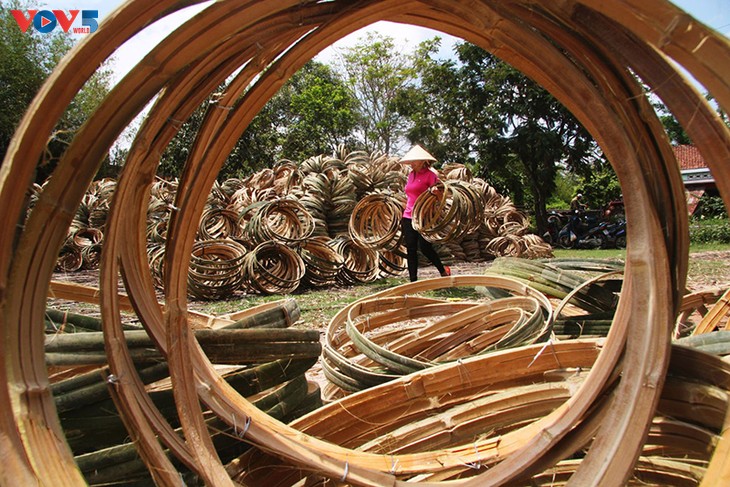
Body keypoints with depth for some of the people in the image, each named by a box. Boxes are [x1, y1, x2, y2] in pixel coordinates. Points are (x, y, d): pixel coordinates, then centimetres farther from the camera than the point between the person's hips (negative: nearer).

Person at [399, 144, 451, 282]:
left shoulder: (430, 174, -6)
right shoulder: (411, 174, 14)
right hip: (408, 217, 7)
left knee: (424, 247, -8)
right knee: (410, 249, 4)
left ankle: (443, 270, 17)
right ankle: (413, 280, 12)